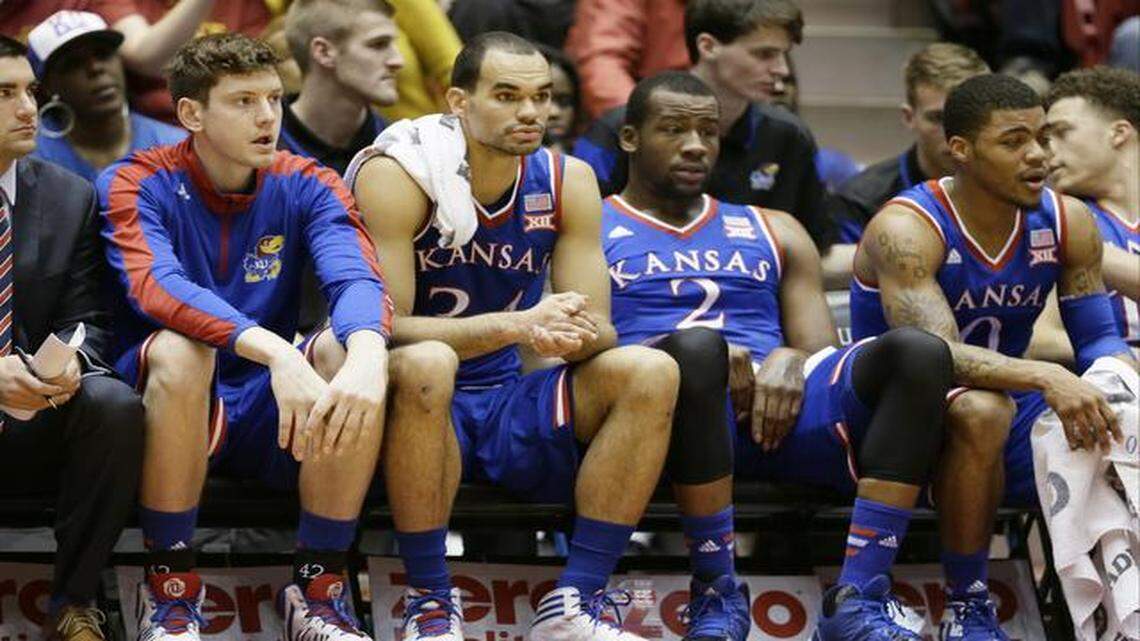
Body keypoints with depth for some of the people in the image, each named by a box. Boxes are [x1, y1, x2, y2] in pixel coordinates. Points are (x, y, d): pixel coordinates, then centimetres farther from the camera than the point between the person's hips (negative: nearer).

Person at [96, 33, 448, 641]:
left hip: (268, 418, 3)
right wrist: (274, 352, -42)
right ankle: (169, 586, -19)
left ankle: (317, 589, -16)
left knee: (346, 349, -25)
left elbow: (357, 280, -16)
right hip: (162, 403, -3)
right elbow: (156, 288, -26)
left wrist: (367, 357, -41)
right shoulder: (134, 185, -6)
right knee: (178, 351, -34)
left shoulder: (306, 186, 3)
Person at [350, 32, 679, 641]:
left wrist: (570, 334, -30)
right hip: (423, 406, -5)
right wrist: (516, 327, -36)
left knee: (650, 373, -18)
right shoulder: (397, 176, -14)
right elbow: (382, 326, -23)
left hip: (510, 408, 5)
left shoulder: (568, 180, 0)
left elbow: (597, 331, -3)